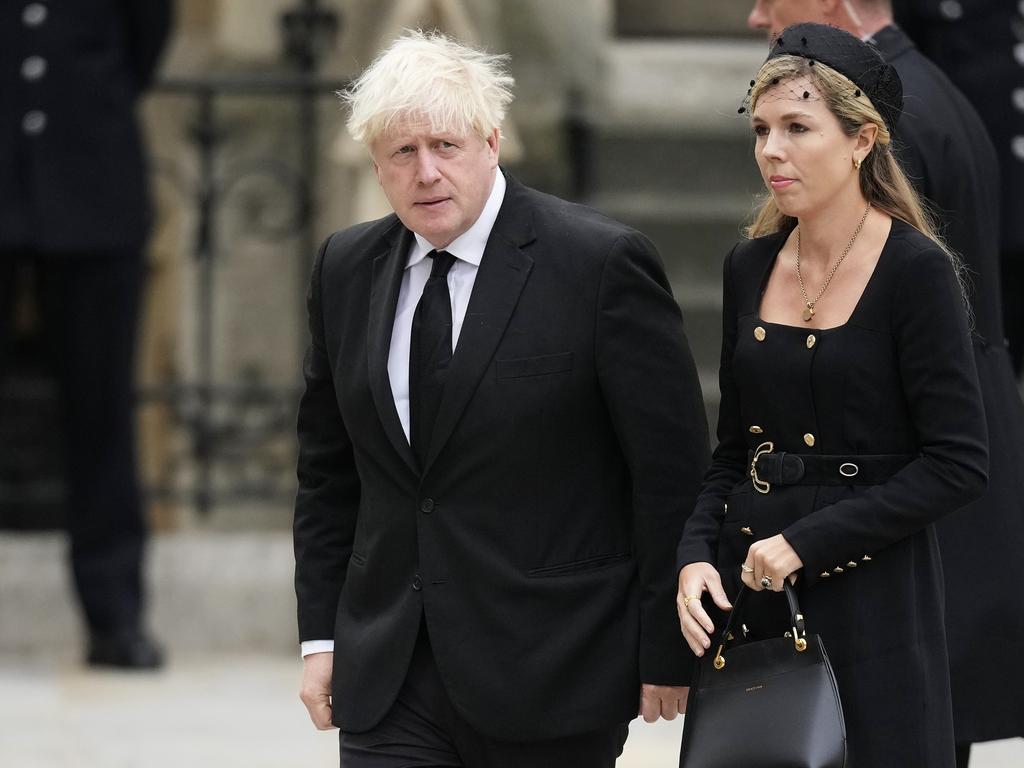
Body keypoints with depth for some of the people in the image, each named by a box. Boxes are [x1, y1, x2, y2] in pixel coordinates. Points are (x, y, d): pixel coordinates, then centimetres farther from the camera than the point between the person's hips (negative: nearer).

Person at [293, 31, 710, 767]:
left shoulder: (602, 263, -9)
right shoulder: (347, 269, 8)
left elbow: (673, 470, -7)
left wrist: (667, 651, -7)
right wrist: (321, 633, 11)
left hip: (552, 674, -4)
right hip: (389, 676, 4)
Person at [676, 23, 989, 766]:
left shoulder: (916, 270, -10)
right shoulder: (751, 266, 8)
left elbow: (958, 465, -13)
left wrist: (807, 542, -17)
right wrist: (696, 556, -3)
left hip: (873, 599, -5)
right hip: (749, 593, 5)